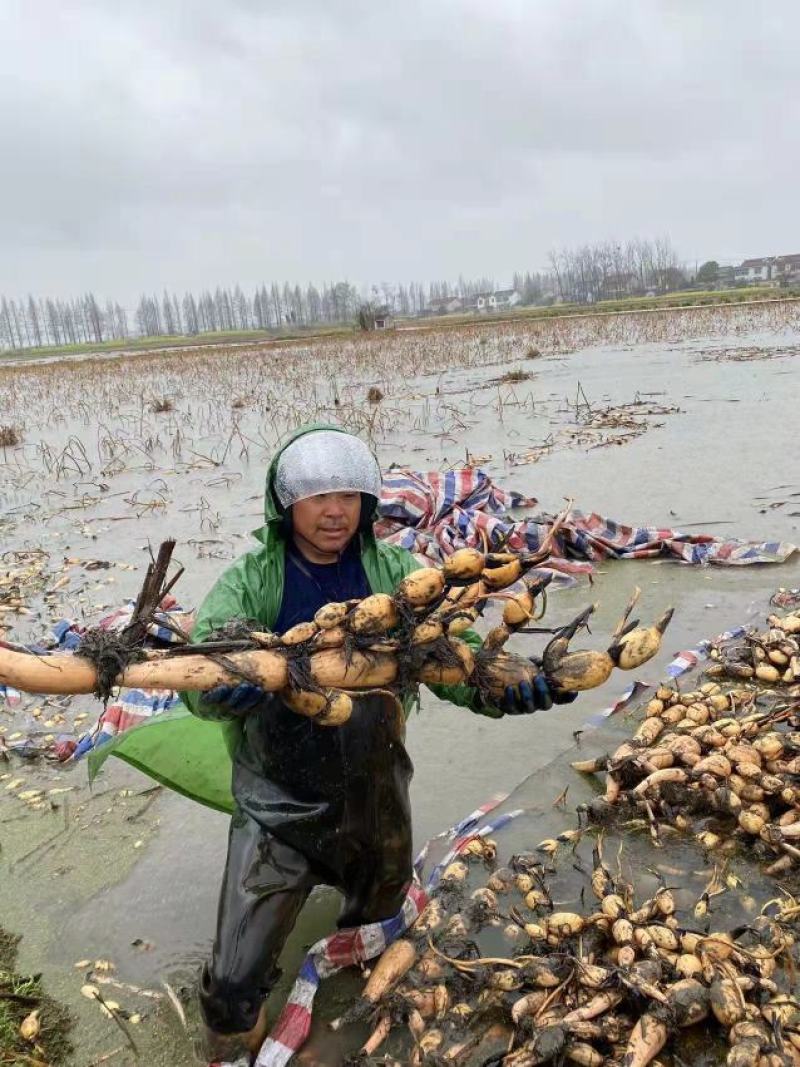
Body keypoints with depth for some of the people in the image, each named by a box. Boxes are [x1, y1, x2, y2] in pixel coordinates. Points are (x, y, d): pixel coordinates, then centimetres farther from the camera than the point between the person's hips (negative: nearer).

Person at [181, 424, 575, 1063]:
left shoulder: (392, 573, -8)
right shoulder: (251, 583, -13)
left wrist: (510, 686, -36)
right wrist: (227, 686, -49)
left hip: (377, 799, 3)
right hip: (279, 807, -2)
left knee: (380, 933, 29)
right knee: (235, 986, 4)